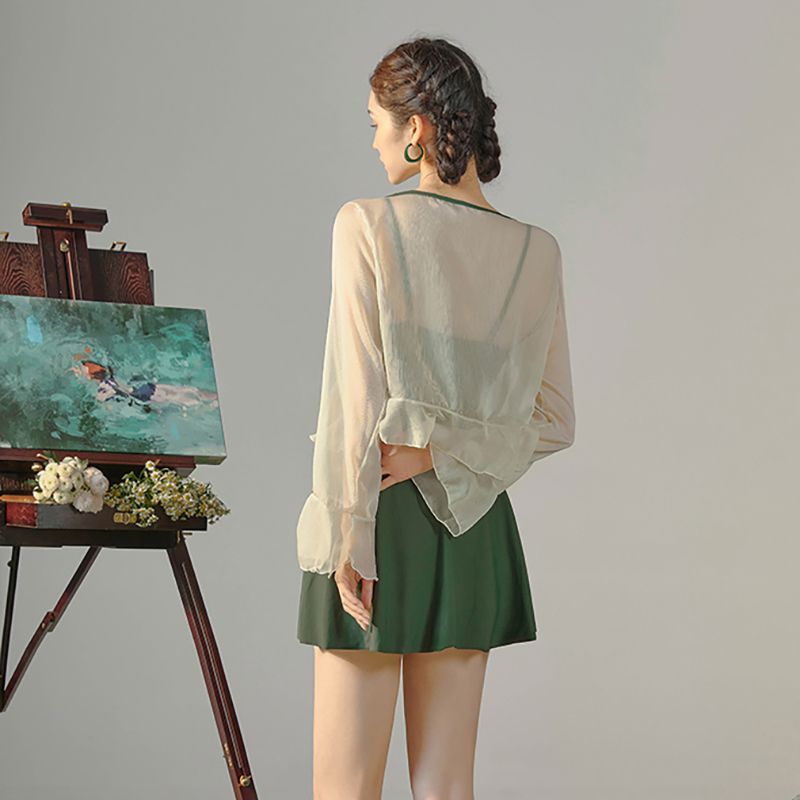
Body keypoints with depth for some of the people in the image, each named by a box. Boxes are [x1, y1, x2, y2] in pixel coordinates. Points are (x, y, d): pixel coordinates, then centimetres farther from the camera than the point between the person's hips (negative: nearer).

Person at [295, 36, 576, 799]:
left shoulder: (368, 225, -9)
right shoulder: (535, 251, 5)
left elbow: (353, 392, -13)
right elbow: (555, 420, 5)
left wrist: (346, 535, -11)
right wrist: (438, 454, -2)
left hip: (382, 511, -5)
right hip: (474, 523, 5)